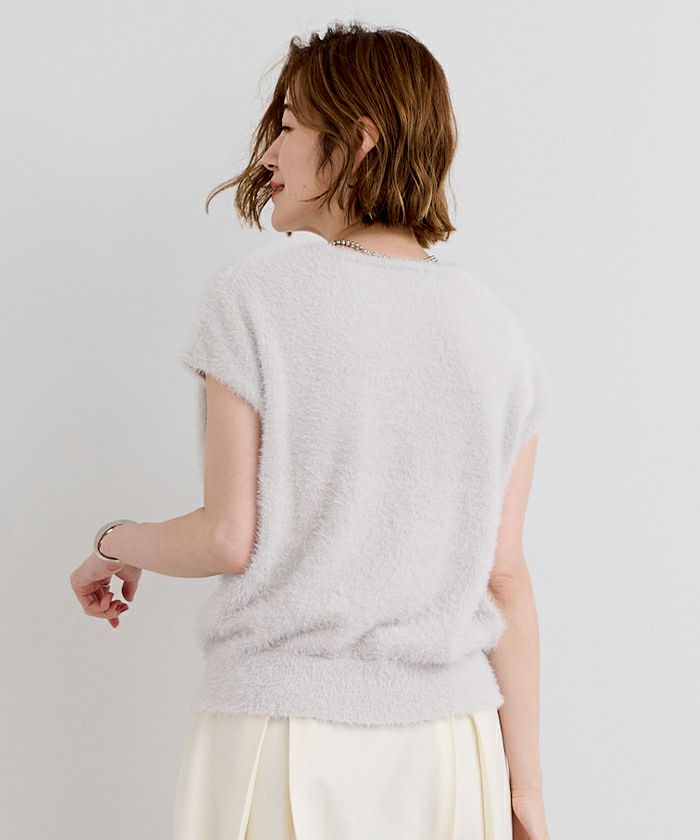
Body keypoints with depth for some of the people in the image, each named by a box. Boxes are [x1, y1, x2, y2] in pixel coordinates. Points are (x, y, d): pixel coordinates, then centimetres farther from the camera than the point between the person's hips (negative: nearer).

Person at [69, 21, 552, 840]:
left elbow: (229, 538, -10)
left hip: (285, 736, -3)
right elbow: (504, 574, 2)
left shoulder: (254, 297, -8)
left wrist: (115, 544, 12)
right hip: (450, 746, 3)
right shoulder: (496, 332, 3)